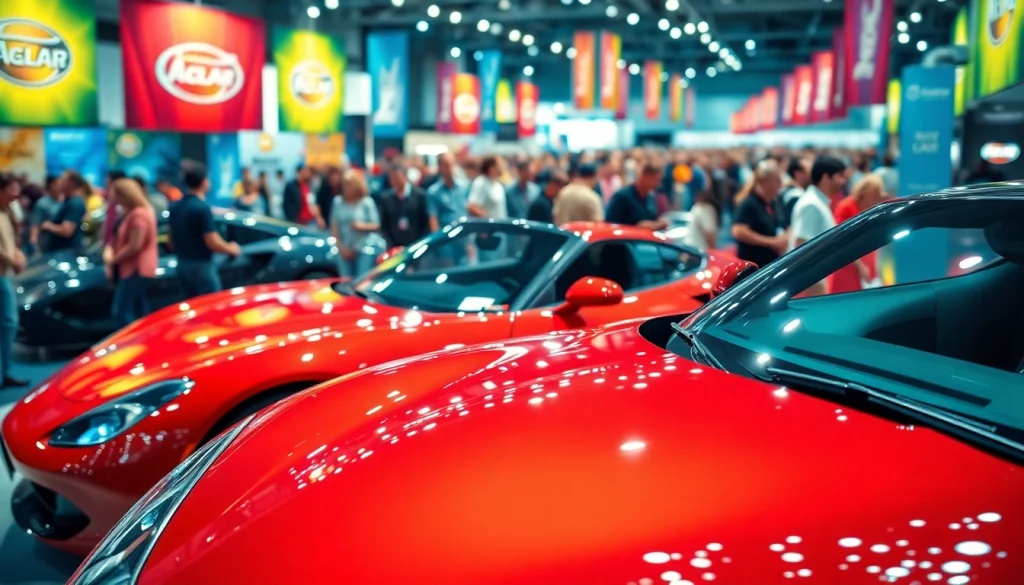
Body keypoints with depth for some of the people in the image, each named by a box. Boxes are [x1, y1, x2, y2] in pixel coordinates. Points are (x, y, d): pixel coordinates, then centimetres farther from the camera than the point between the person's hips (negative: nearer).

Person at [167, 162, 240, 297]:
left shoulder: (175, 206, 7)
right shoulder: (202, 207, -18)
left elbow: (170, 241, 15)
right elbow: (212, 242, -20)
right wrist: (231, 249, -3)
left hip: (182, 265, 8)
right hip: (201, 266, -8)